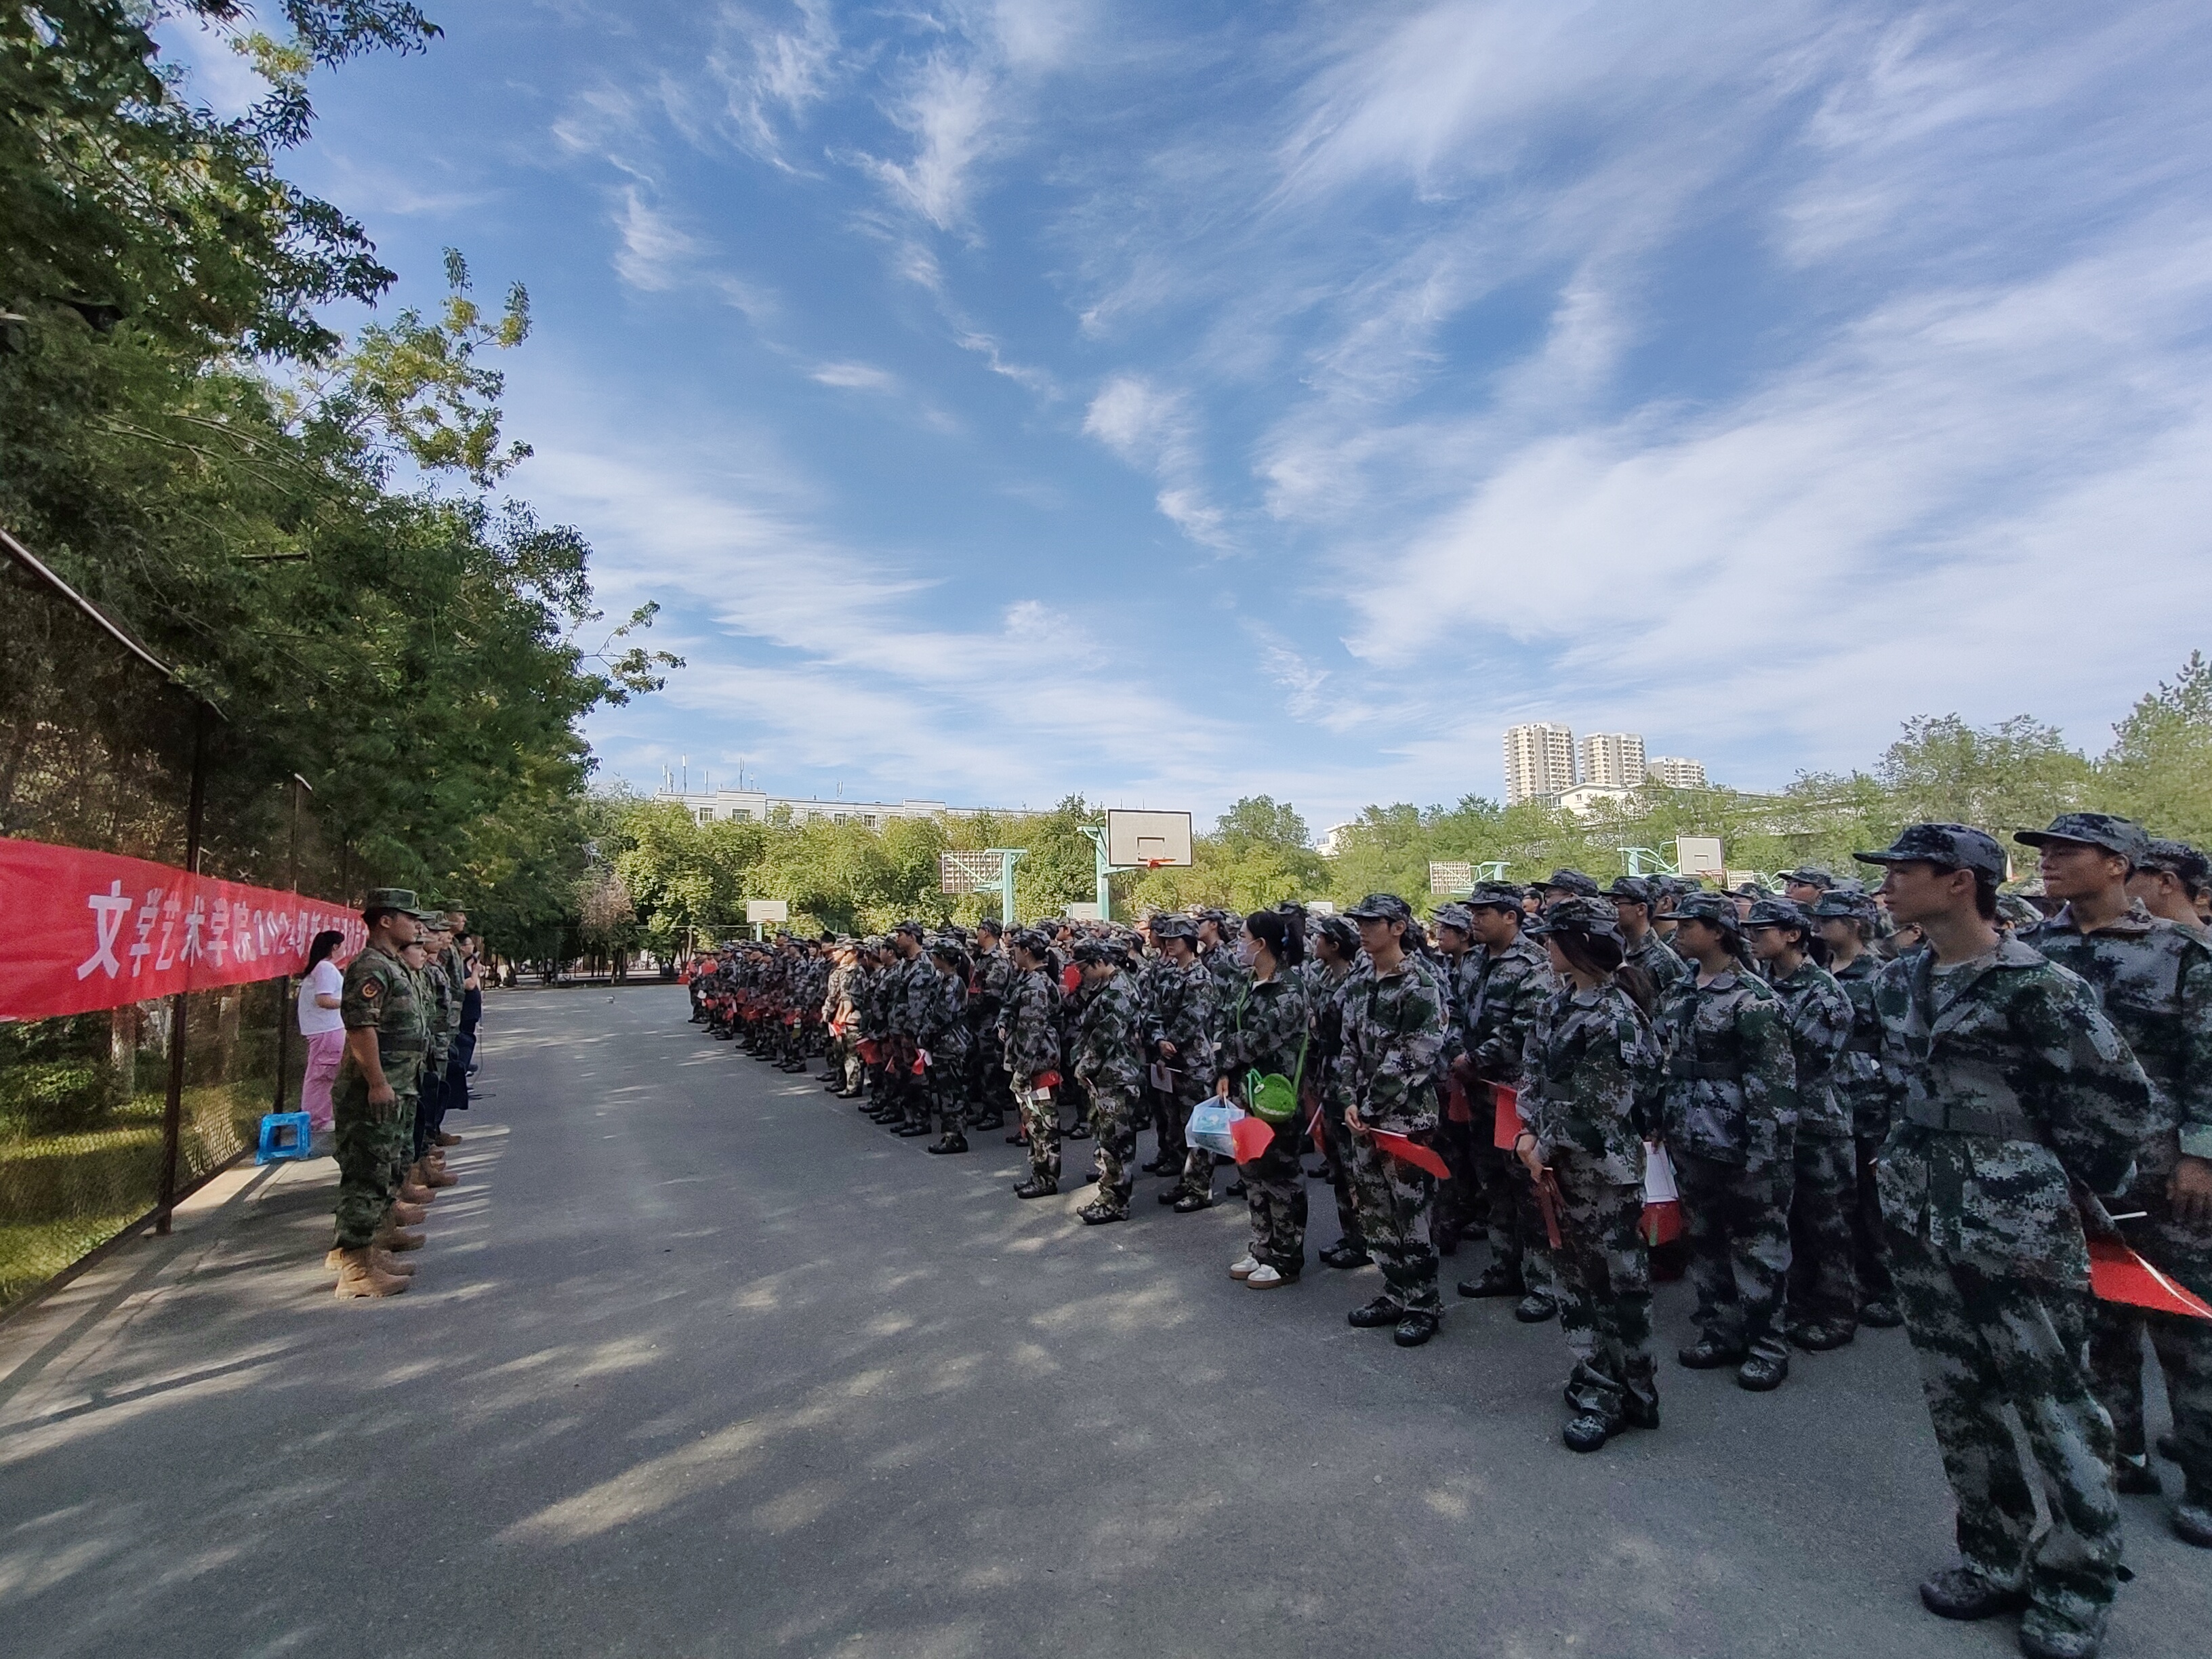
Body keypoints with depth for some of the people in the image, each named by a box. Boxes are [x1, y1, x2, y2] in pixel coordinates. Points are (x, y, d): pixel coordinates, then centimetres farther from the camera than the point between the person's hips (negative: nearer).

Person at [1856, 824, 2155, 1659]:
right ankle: (1996, 1558, 33)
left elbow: (2117, 1094, -9)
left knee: (2056, 1409, 8)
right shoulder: (1900, 981, 6)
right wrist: (1918, 1162, 13)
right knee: (1957, 1399, 16)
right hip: (1920, 1217, 7)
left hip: (2015, 1228, -6)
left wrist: (2062, 1182, -2)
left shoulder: (2036, 983, -15)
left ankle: (2075, 1588, 27)